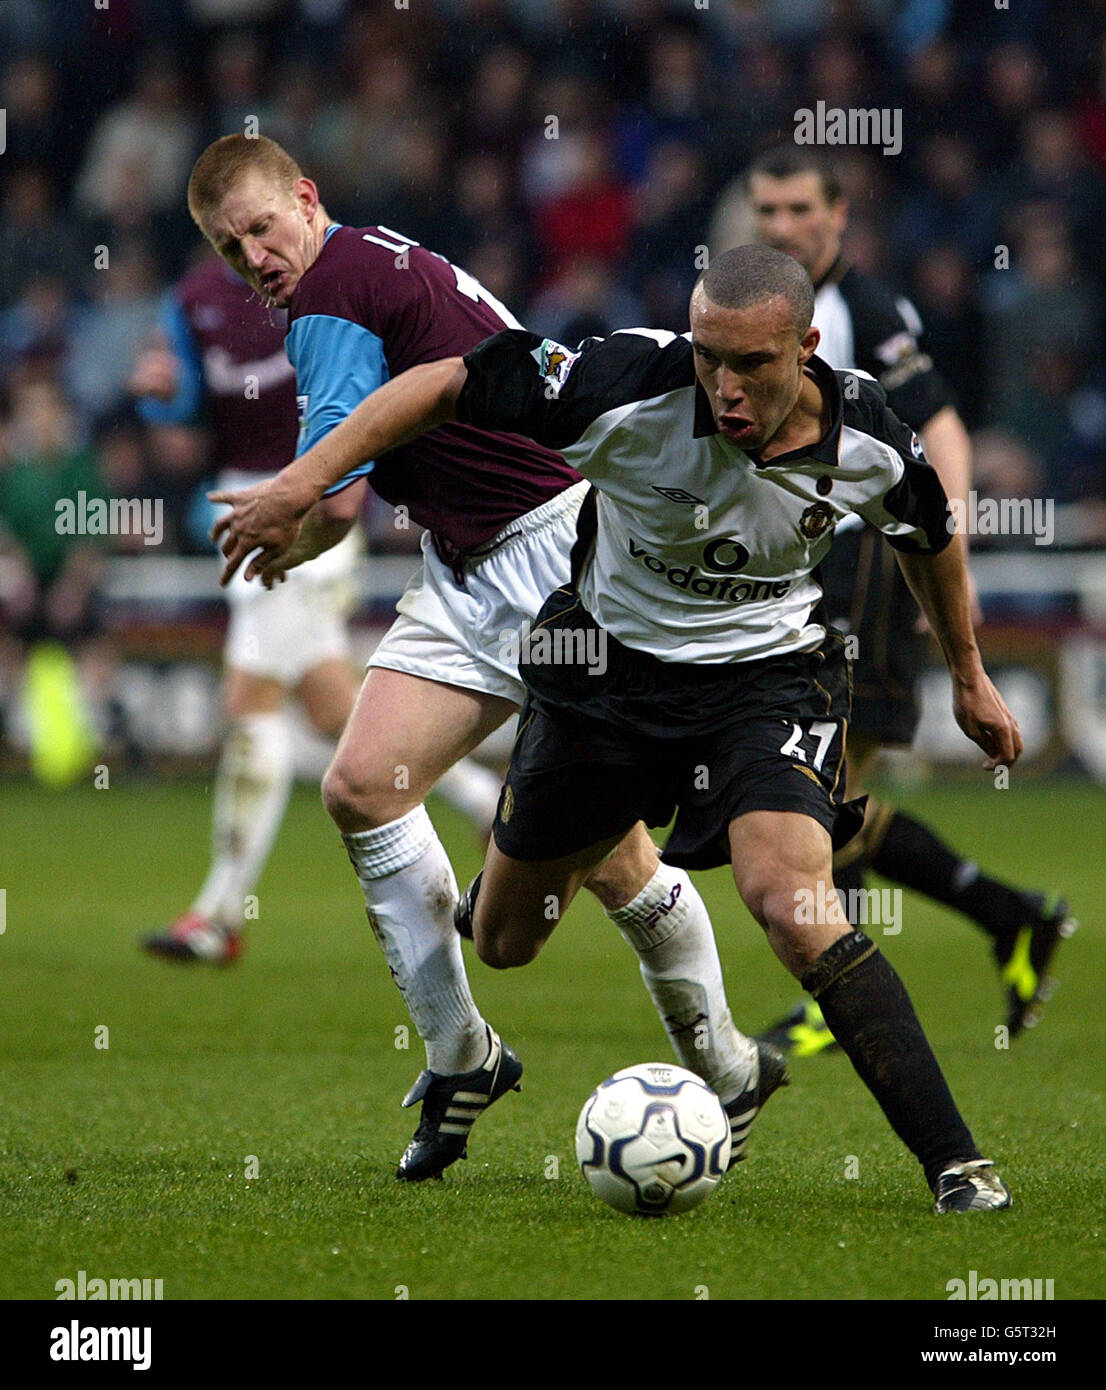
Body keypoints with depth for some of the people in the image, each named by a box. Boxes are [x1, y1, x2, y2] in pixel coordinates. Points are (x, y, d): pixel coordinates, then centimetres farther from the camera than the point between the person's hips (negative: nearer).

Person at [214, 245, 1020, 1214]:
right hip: (607, 661, 1)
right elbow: (450, 385, -18)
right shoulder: (630, 390, -27)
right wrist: (302, 482, -23)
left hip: (769, 675, -1)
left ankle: (955, 1164, -23)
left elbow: (930, 533, 6)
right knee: (503, 944, 13)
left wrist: (968, 674, 18)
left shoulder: (870, 442, -18)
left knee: (793, 907, -28)